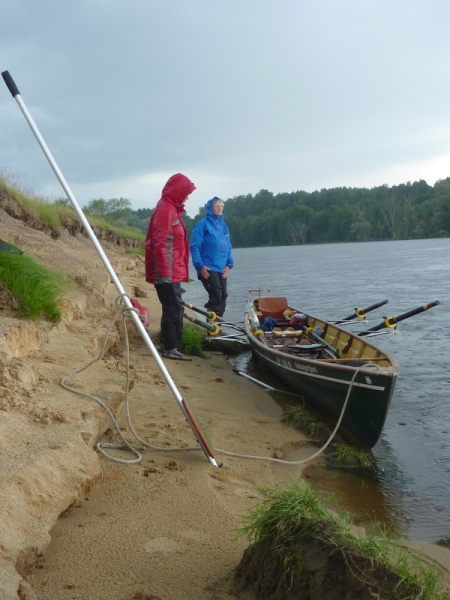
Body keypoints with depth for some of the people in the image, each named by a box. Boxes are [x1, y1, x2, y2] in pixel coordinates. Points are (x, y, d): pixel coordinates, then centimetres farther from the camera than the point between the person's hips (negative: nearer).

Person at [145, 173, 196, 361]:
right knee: (174, 310, -5)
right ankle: (170, 348, 1)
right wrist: (164, 271, -23)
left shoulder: (171, 209, 16)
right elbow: (159, 243, -20)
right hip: (167, 273, -10)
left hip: (172, 272, 10)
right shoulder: (165, 209, -14)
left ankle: (167, 345, 22)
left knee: (174, 309, 14)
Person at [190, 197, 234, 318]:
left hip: (221, 268, 7)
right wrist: (200, 266, -17)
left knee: (223, 296, 7)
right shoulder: (203, 223, -5)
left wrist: (229, 264, 5)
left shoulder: (223, 225, 14)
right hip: (208, 268, -7)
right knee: (216, 296, -15)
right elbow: (195, 246, -10)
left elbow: (228, 247, 18)